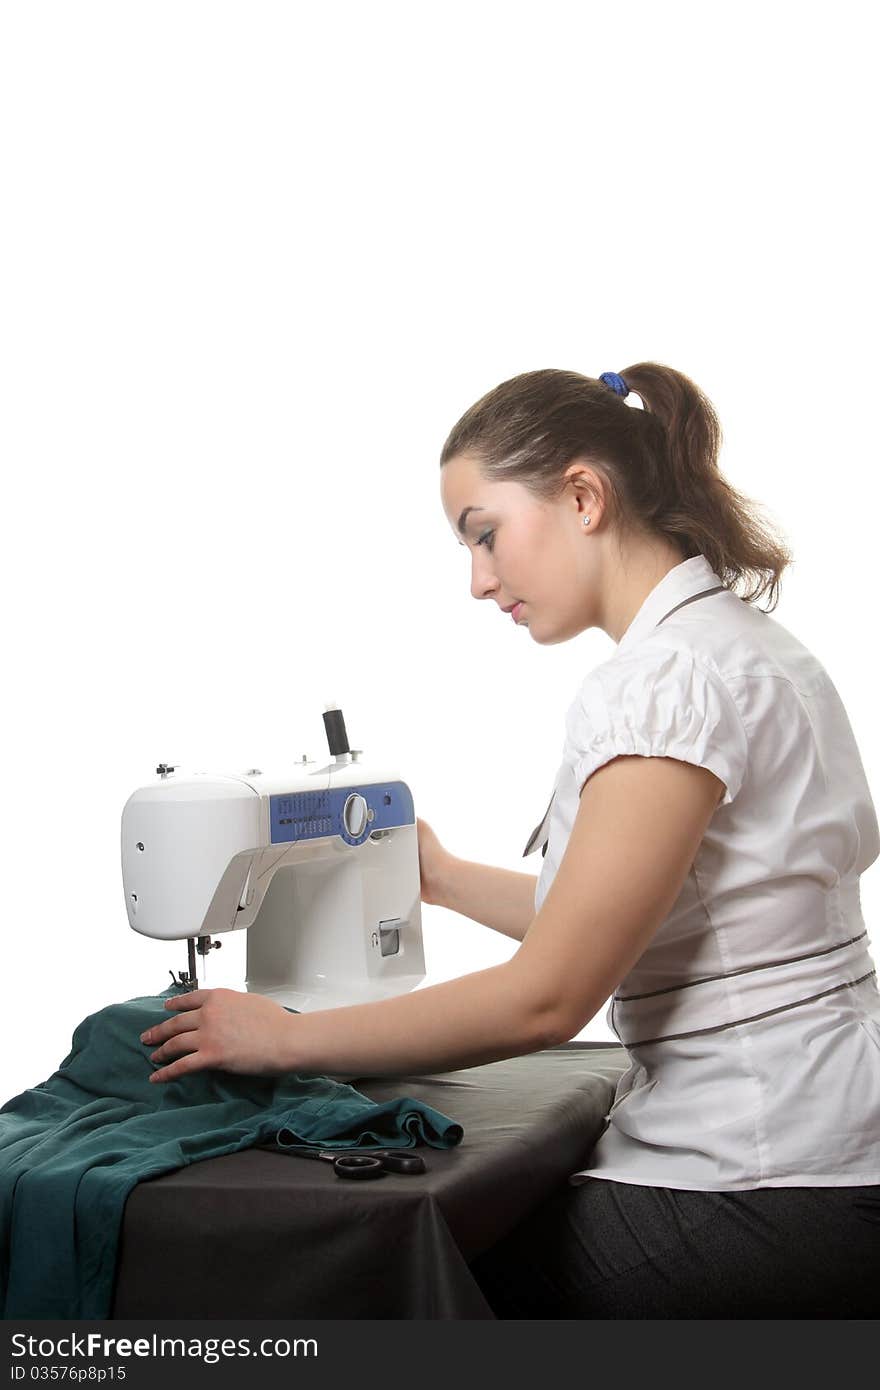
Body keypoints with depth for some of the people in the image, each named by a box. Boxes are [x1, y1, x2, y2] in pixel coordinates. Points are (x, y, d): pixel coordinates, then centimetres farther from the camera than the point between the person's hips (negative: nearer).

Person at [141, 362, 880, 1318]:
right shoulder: (732, 643, 12)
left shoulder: (673, 674, -19)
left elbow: (546, 999, -19)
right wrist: (443, 879, 26)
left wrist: (282, 1039, -10)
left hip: (756, 1217, -9)